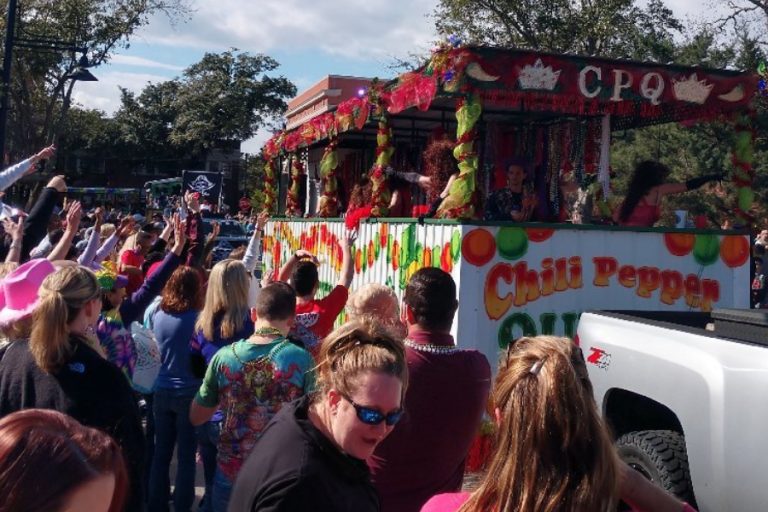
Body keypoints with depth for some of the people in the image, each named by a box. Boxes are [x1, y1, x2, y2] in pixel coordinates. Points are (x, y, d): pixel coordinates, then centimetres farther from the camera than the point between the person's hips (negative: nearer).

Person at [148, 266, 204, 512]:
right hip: (188, 393, -4)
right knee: (186, 455, 6)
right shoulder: (198, 318, -14)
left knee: (161, 452, 14)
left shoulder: (158, 315, 0)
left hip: (162, 392, 5)